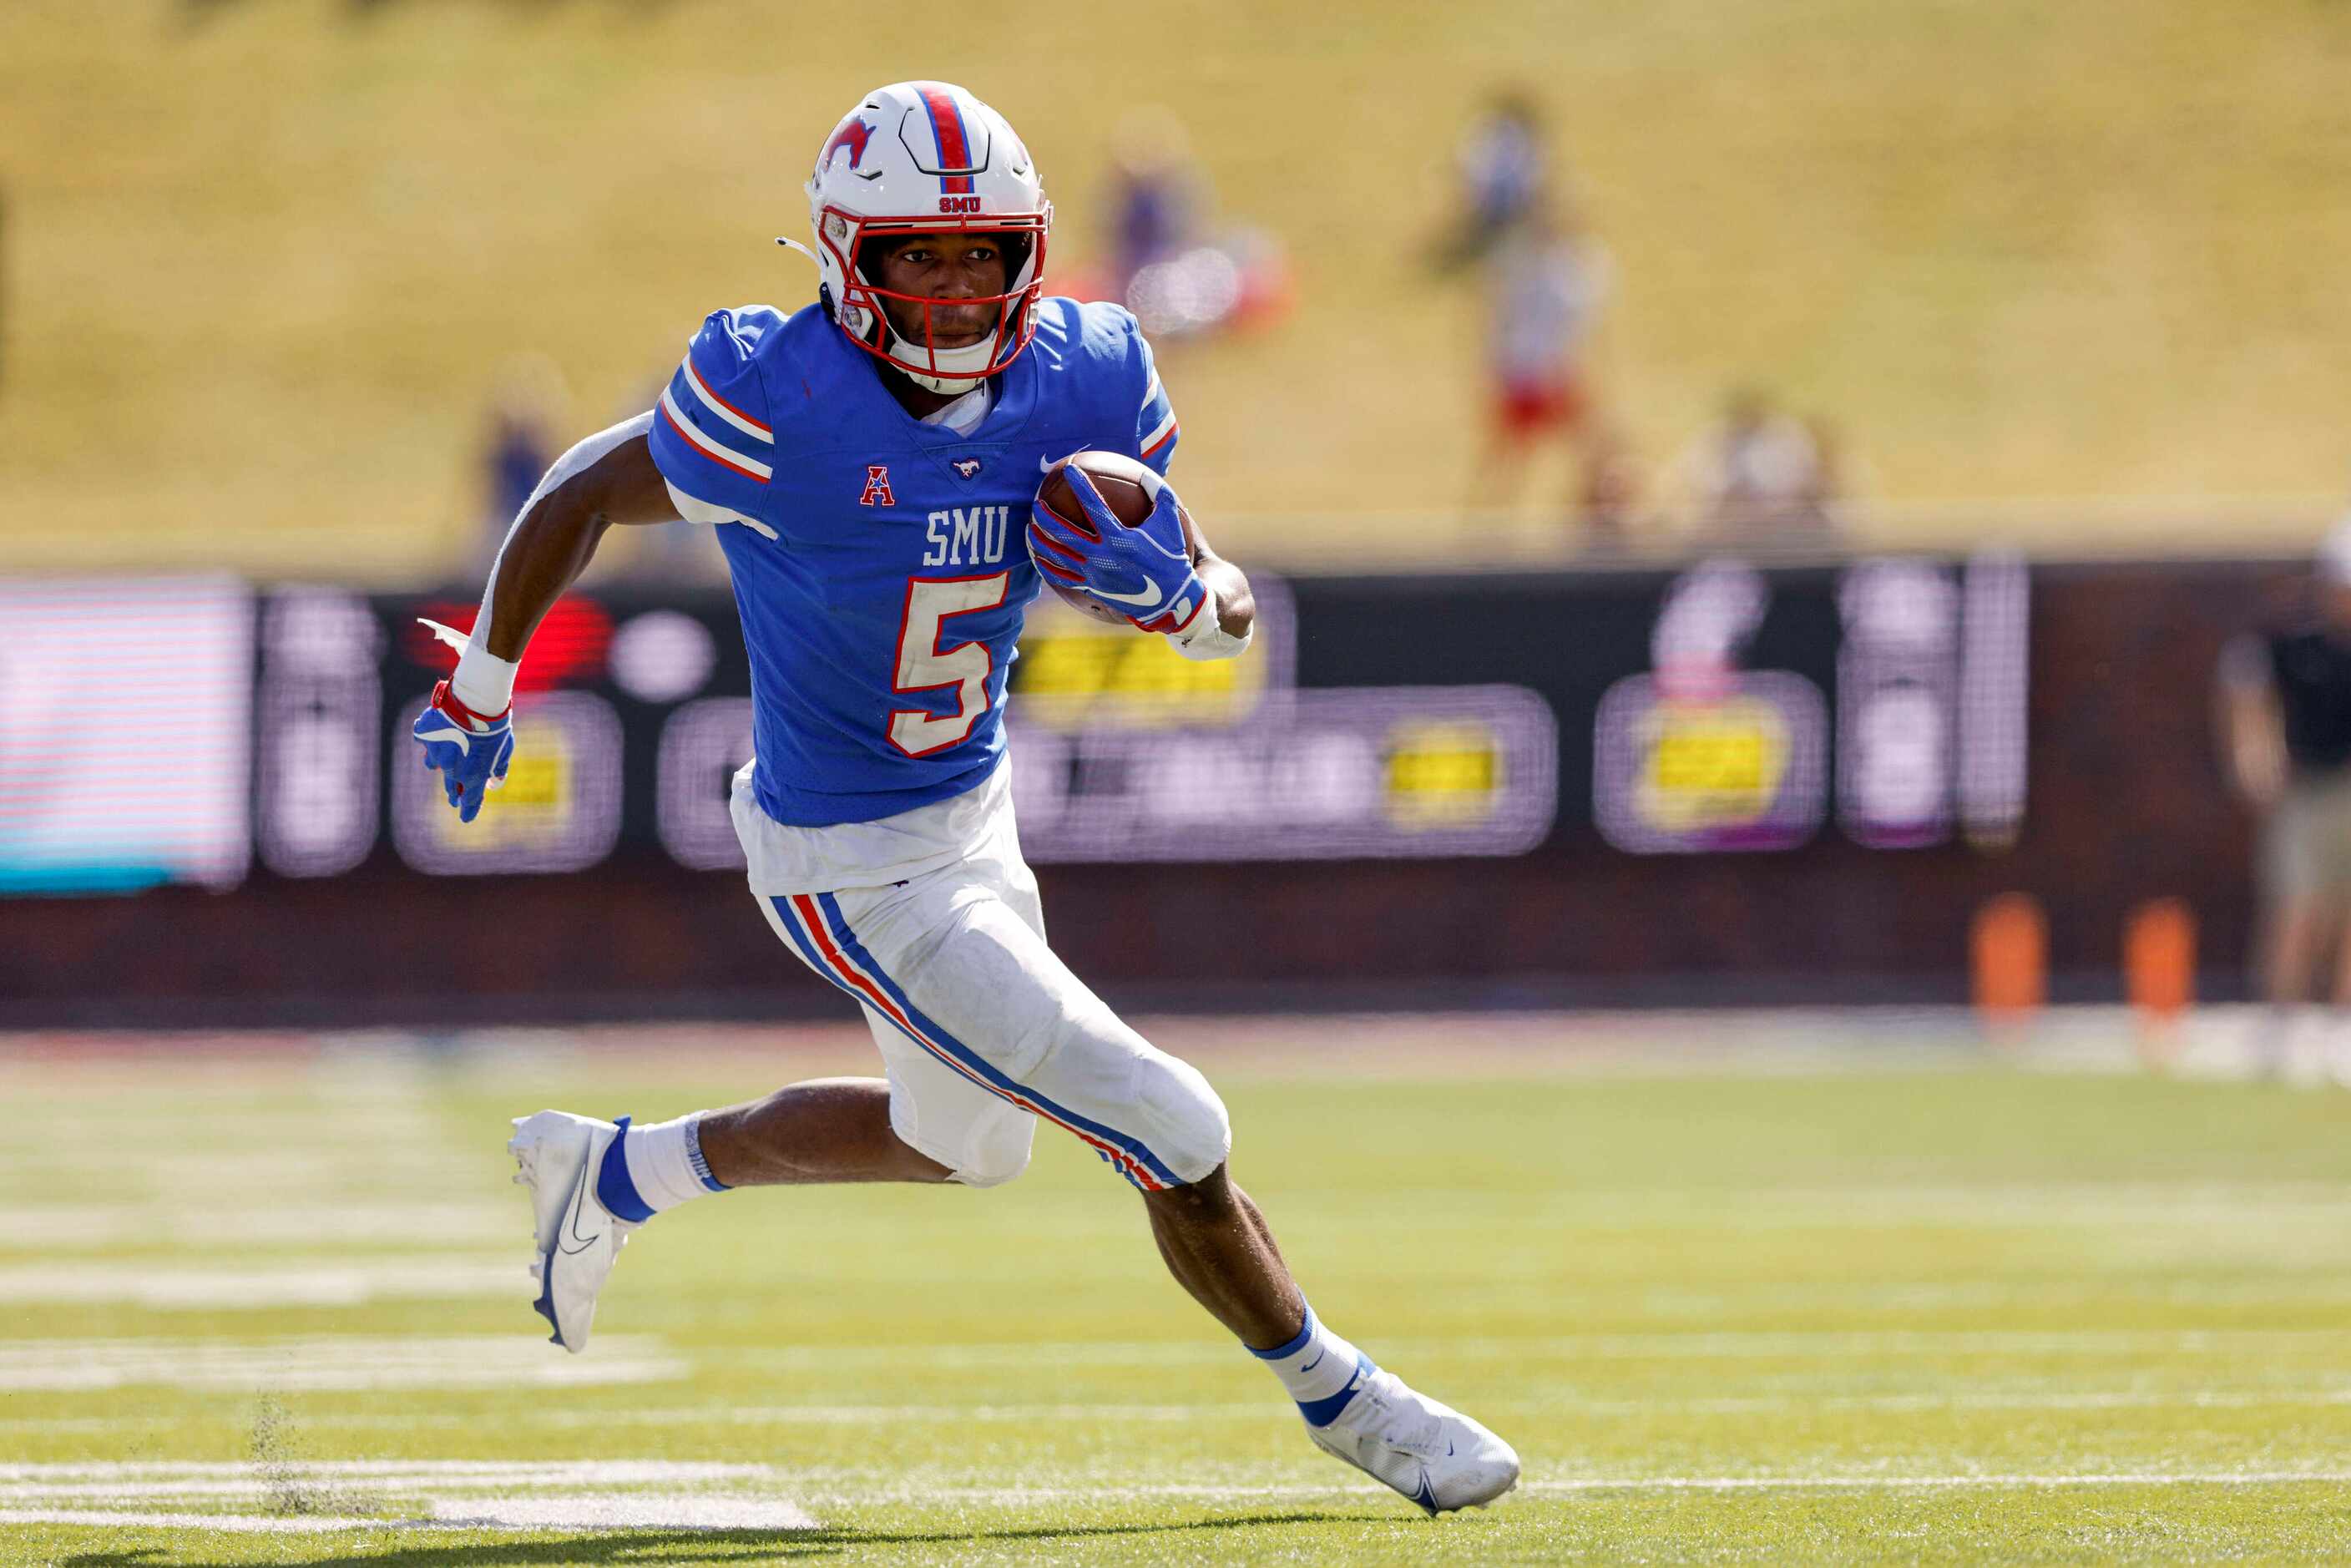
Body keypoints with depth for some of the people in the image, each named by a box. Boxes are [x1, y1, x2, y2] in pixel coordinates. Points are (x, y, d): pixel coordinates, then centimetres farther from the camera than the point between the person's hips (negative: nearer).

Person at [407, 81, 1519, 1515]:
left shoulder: (1080, 385, -10)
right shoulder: (782, 405, -26)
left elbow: (1233, 616, -1)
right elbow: (578, 500, -10)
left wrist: (1170, 588, -24)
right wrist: (480, 690, 2)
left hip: (975, 810, 8)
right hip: (857, 876, -8)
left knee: (964, 1142, 30)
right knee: (1176, 1139, -5)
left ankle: (612, 1177, 45)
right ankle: (1339, 1398, 19)